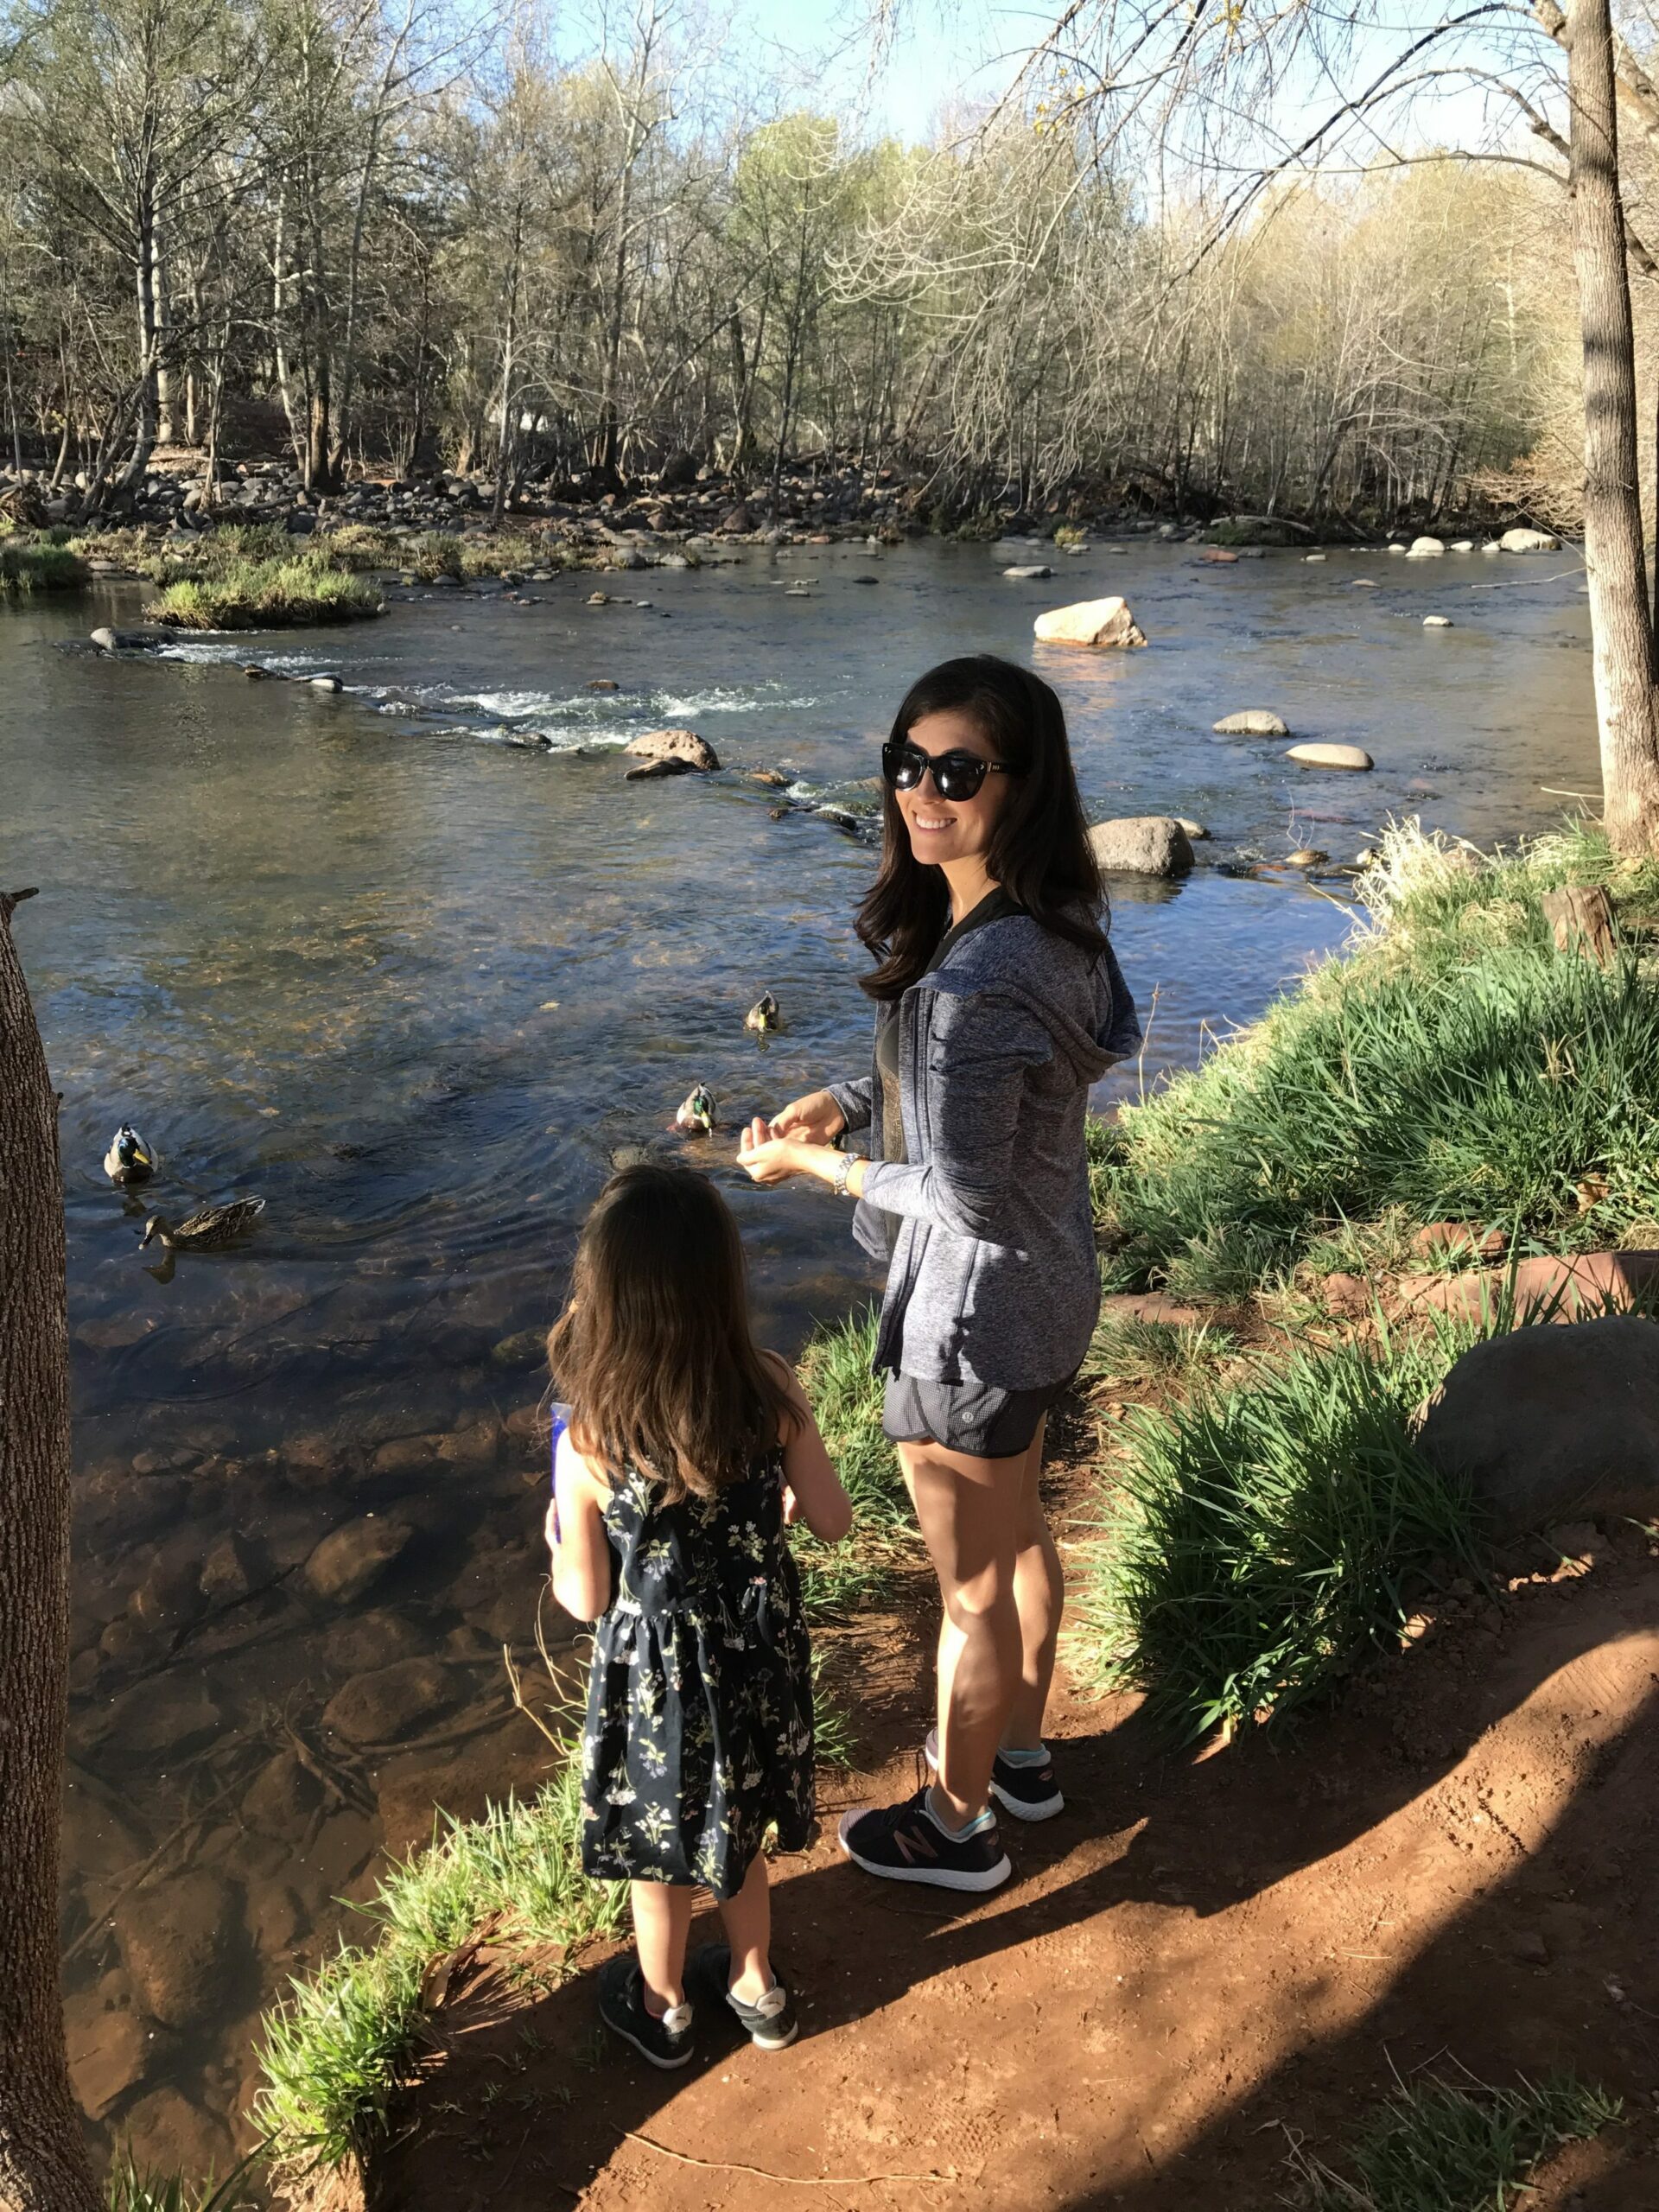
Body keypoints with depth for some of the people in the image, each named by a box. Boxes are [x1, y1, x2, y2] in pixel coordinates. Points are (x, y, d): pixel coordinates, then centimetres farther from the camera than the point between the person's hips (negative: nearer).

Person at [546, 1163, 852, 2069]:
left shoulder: (588, 1446, -29)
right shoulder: (771, 1392, -23)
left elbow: (585, 1599, -15)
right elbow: (832, 1521, -9)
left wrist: (558, 1534, 5)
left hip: (658, 1677, -3)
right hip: (758, 1659, 3)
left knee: (660, 1854, 25)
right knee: (737, 1831, 30)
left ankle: (663, 2009, 51)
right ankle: (755, 1987, 53)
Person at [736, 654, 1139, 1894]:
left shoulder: (979, 980, -34)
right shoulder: (1049, 927, -3)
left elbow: (968, 1199, -28)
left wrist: (816, 1165, -13)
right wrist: (847, 1103, -1)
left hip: (976, 1314, -9)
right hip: (1052, 1290, 10)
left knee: (972, 1588, 13)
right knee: (1018, 1535, 28)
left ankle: (957, 1828, 36)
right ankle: (1021, 1755, 51)